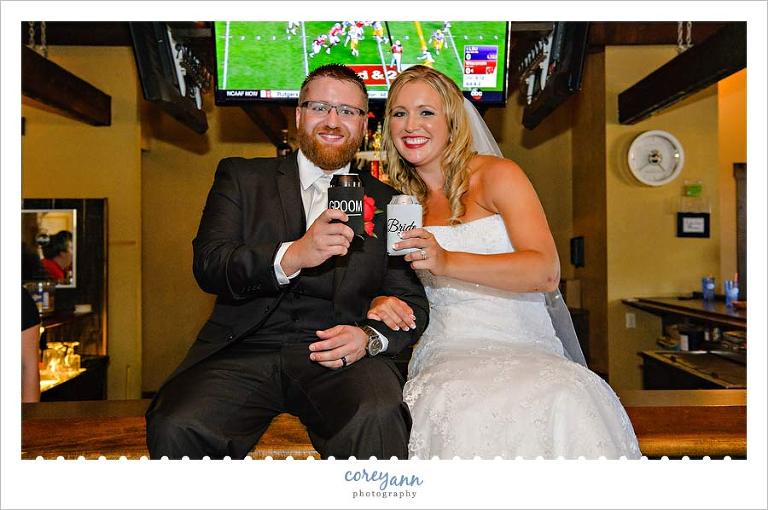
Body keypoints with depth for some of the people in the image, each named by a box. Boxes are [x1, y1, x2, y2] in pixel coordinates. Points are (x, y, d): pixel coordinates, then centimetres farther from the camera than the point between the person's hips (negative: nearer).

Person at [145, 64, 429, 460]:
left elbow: (412, 302, 11)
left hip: (338, 356, 0)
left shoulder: (387, 203, 14)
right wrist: (291, 256, -20)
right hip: (245, 350, 1)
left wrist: (370, 337, -11)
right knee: (175, 428, -27)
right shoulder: (241, 177, 13)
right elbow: (208, 265, -2)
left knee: (377, 421, -32)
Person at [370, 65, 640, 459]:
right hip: (447, 356, 2)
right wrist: (379, 304, -11)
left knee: (564, 402, -34)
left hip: (525, 348, -1)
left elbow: (547, 272, -10)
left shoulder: (497, 175, 3)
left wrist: (447, 262, -23)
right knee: (467, 410, -33)